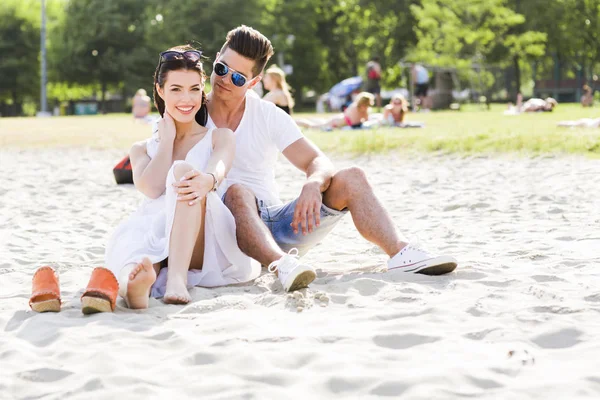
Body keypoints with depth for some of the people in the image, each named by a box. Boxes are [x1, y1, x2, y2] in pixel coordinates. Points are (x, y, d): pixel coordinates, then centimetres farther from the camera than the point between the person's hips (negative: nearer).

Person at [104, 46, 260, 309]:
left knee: (183, 170, -27)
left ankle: (177, 278, -51)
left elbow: (218, 170, -9)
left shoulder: (220, 137, 18)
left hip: (206, 247, -1)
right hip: (155, 238, 1)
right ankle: (135, 281, -74)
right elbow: (151, 188, -1)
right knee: (131, 237, -35)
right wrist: (167, 138, 9)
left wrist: (206, 181, -35)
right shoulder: (142, 149, 24)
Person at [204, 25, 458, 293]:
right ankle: (281, 265, -61)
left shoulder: (269, 116, 6)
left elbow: (317, 162, -2)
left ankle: (400, 254, -27)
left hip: (277, 225, 4)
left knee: (351, 179, -11)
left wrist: (312, 185, -25)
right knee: (238, 192, -38)